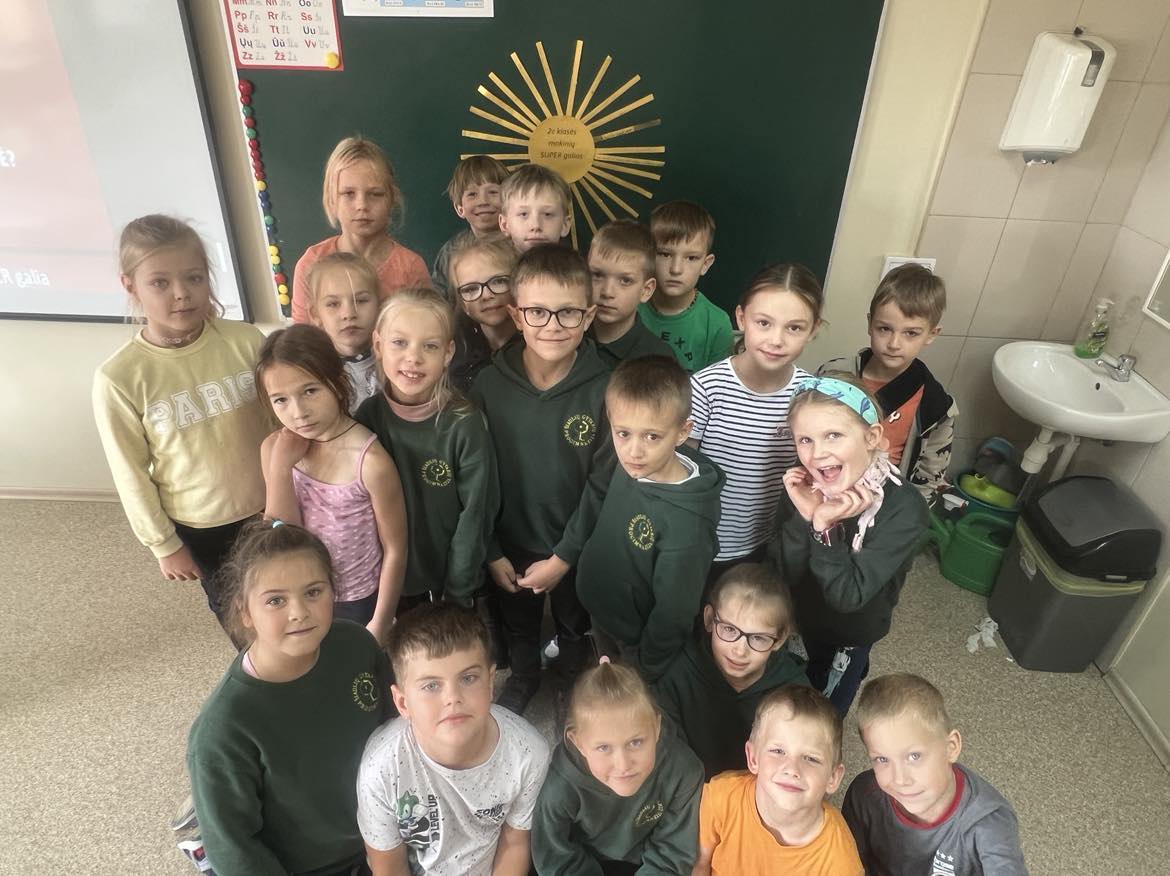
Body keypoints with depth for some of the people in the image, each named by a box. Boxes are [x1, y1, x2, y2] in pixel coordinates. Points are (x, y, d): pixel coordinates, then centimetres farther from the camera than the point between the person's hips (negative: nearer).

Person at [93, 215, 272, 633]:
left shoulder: (246, 341, -14)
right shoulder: (119, 378, -18)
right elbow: (131, 474, -8)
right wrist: (163, 544, -2)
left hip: (271, 507, 1)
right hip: (202, 527, -1)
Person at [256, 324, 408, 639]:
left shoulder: (370, 460, -26)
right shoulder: (275, 449, -10)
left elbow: (394, 550, -15)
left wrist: (380, 624, -9)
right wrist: (281, 465, -22)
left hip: (359, 601, -4)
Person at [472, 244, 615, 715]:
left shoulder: (604, 389, -21)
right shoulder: (489, 383, -16)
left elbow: (603, 483, -16)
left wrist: (564, 556, -14)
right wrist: (491, 552, -7)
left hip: (577, 548, -1)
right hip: (511, 544, 2)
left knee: (575, 627, 25)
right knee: (518, 624, 28)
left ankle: (574, 683, 55)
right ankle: (523, 676, 58)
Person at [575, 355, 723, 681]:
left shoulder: (685, 523, -37)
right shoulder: (627, 467, -18)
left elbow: (674, 616, -25)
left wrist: (644, 670, -12)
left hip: (636, 642, -5)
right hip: (602, 617, 6)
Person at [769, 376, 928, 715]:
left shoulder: (904, 509, -32)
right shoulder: (803, 484, -22)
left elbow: (847, 597, -31)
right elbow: (785, 575, -20)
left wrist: (824, 527, -42)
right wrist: (803, 517, -35)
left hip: (852, 627, -3)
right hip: (806, 612, 3)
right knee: (819, 667, 32)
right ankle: (853, 670, 61)